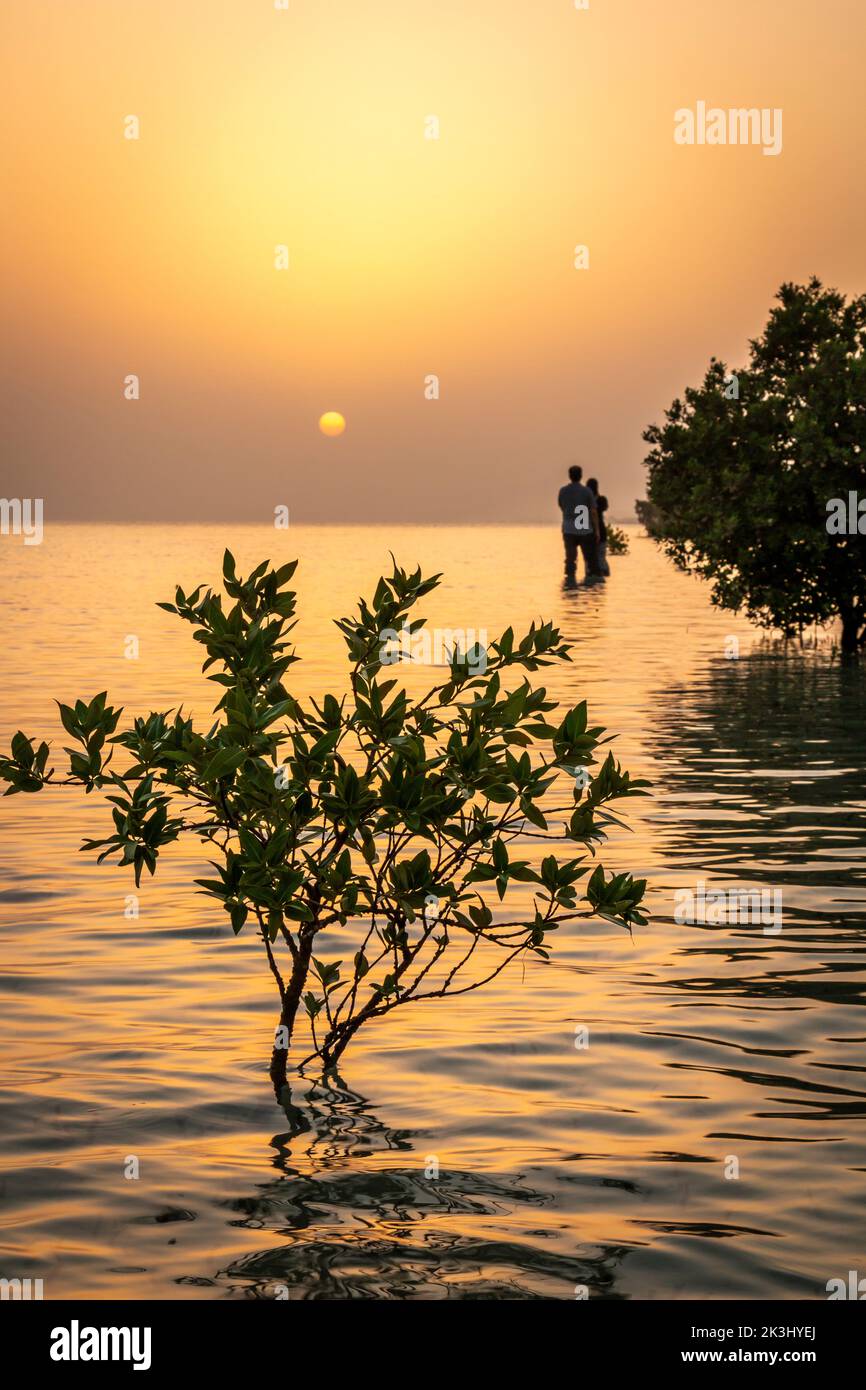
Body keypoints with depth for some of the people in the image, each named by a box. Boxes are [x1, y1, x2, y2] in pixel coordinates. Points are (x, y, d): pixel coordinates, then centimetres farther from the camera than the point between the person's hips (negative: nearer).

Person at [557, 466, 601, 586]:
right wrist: (597, 530, 0)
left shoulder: (563, 491, 1)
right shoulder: (586, 491, -6)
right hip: (585, 530, -1)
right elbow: (594, 512, -5)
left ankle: (570, 579, -9)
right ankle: (589, 579, 16)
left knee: (570, 557, 1)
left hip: (568, 530, 1)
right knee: (589, 556, 12)